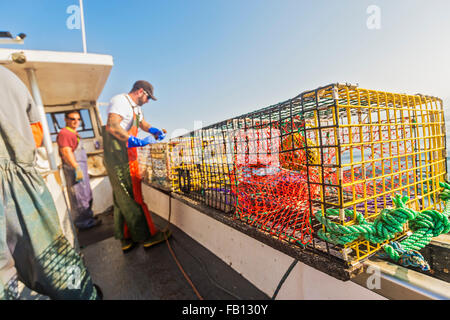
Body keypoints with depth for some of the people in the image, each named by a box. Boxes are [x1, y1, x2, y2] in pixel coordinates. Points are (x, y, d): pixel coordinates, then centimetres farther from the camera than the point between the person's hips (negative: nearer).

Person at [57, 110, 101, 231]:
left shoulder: (74, 133, 20)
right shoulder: (64, 133, -11)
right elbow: (66, 152, -21)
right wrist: (76, 168, -25)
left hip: (81, 168, 10)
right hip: (73, 168, -10)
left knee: (87, 196, 17)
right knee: (79, 197, -4)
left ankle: (89, 218, 28)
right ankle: (83, 223, 4)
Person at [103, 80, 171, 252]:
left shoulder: (136, 107, 21)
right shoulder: (120, 101, -10)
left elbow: (143, 123, 38)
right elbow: (112, 126, -24)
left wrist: (155, 130, 18)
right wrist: (137, 141, -27)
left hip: (128, 154, 10)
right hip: (117, 153, -10)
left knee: (122, 198, 12)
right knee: (131, 196, -6)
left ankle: (126, 239, 21)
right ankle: (147, 236, 3)